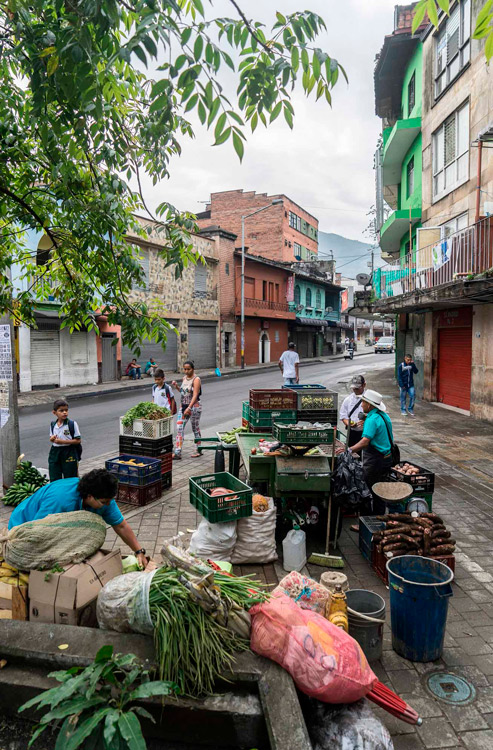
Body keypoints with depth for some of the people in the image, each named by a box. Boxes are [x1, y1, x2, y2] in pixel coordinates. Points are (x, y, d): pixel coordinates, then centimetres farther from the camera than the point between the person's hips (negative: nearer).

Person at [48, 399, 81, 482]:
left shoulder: (72, 424, -10)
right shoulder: (53, 425, 6)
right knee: (54, 479, 8)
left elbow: (78, 440, -12)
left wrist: (63, 441, -18)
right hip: (55, 453, 4)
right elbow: (51, 439, 17)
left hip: (69, 454, -4)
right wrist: (52, 439, -7)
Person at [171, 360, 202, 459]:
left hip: (194, 407, -7)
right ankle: (177, 452, -2)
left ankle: (199, 450, 22)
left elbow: (195, 395, -22)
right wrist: (176, 386, 2)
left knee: (196, 429, 6)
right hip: (183, 406, 7)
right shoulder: (184, 378, 10)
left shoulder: (196, 379, -13)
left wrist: (189, 408, -31)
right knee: (179, 428, -2)